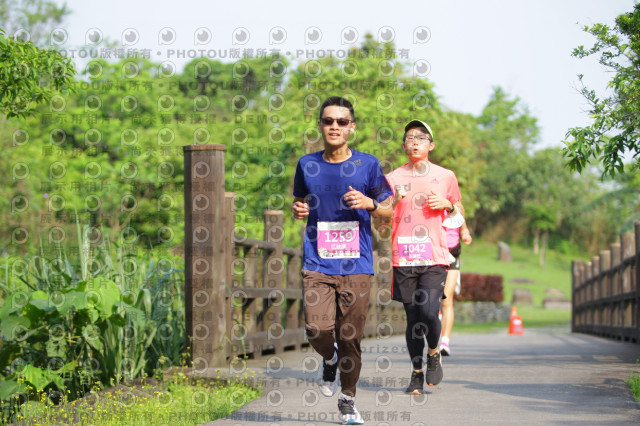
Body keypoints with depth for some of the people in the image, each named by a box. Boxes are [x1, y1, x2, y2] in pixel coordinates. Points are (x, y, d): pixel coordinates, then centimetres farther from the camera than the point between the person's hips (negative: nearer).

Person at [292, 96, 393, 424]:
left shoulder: (367, 165, 2)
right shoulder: (307, 165, 8)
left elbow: (389, 210, 8)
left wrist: (368, 203, -13)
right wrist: (297, 210, 0)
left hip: (356, 265, -1)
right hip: (317, 265, 1)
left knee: (351, 338, -1)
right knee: (318, 330, -14)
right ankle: (329, 360, 22)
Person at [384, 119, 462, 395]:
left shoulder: (445, 177, 9)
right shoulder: (393, 179, 7)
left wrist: (447, 205, -1)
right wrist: (393, 201, -12)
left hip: (435, 257, -1)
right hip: (403, 258, 1)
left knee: (429, 312, -16)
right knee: (412, 317, 3)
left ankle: (433, 353, 12)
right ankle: (416, 372, 17)